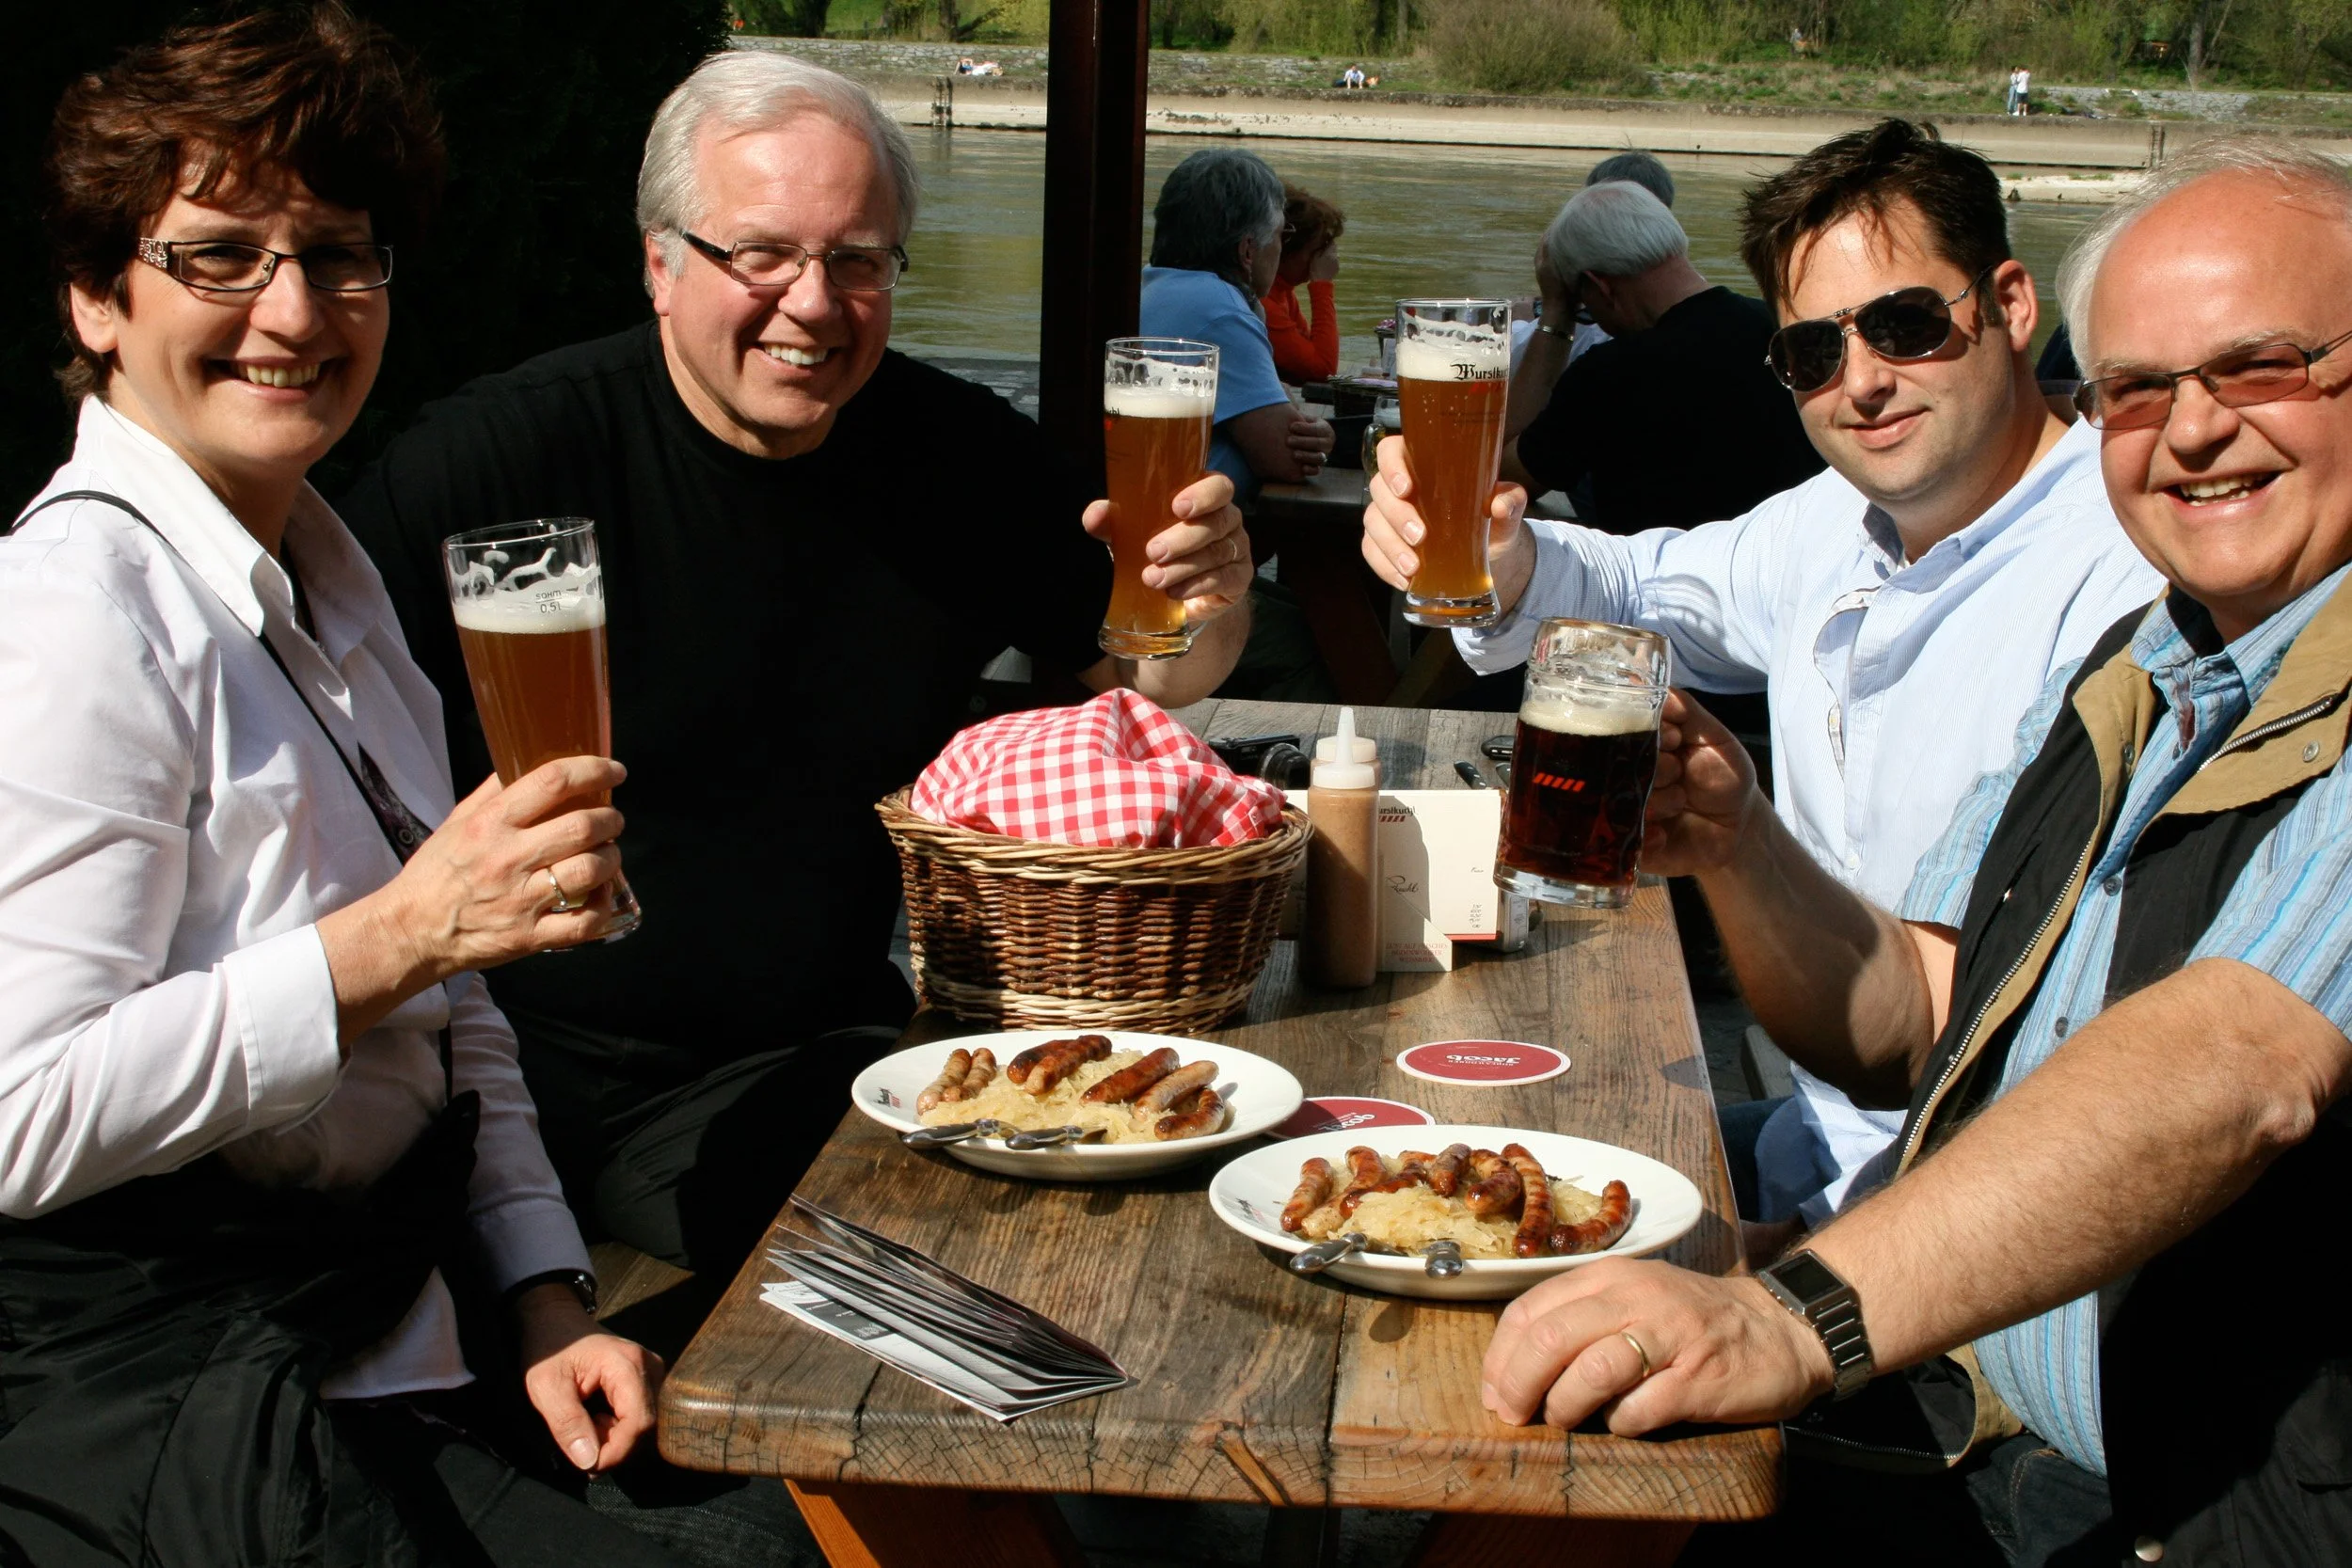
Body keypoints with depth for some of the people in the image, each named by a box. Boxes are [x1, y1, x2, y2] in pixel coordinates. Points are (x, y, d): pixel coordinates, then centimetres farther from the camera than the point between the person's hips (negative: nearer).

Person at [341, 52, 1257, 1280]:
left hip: (824, 1047, 5)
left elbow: (1143, 682, 16)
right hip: (530, 1057, -4)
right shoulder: (492, 459, -10)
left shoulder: (965, 456, 3)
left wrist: (1204, 604, -8)